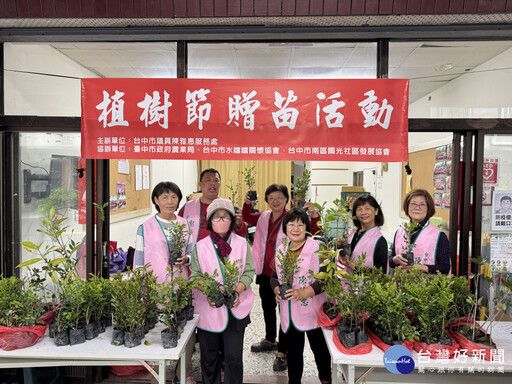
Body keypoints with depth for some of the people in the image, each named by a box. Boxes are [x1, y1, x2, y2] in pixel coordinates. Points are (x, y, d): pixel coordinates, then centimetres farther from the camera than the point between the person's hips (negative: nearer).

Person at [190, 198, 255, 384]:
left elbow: (248, 273, 1)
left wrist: (236, 291, -15)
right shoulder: (200, 246, 1)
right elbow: (195, 276, 1)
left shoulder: (242, 244, 2)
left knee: (234, 357, 3)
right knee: (209, 356, 13)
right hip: (208, 308, 1)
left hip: (236, 308, 0)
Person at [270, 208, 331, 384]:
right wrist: (276, 289, -6)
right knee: (293, 350, 16)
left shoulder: (317, 248, -10)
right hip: (289, 312, 4)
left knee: (319, 348, 11)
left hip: (312, 310, -4)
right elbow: (274, 276, 14)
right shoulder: (281, 249, 6)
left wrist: (304, 292, -23)